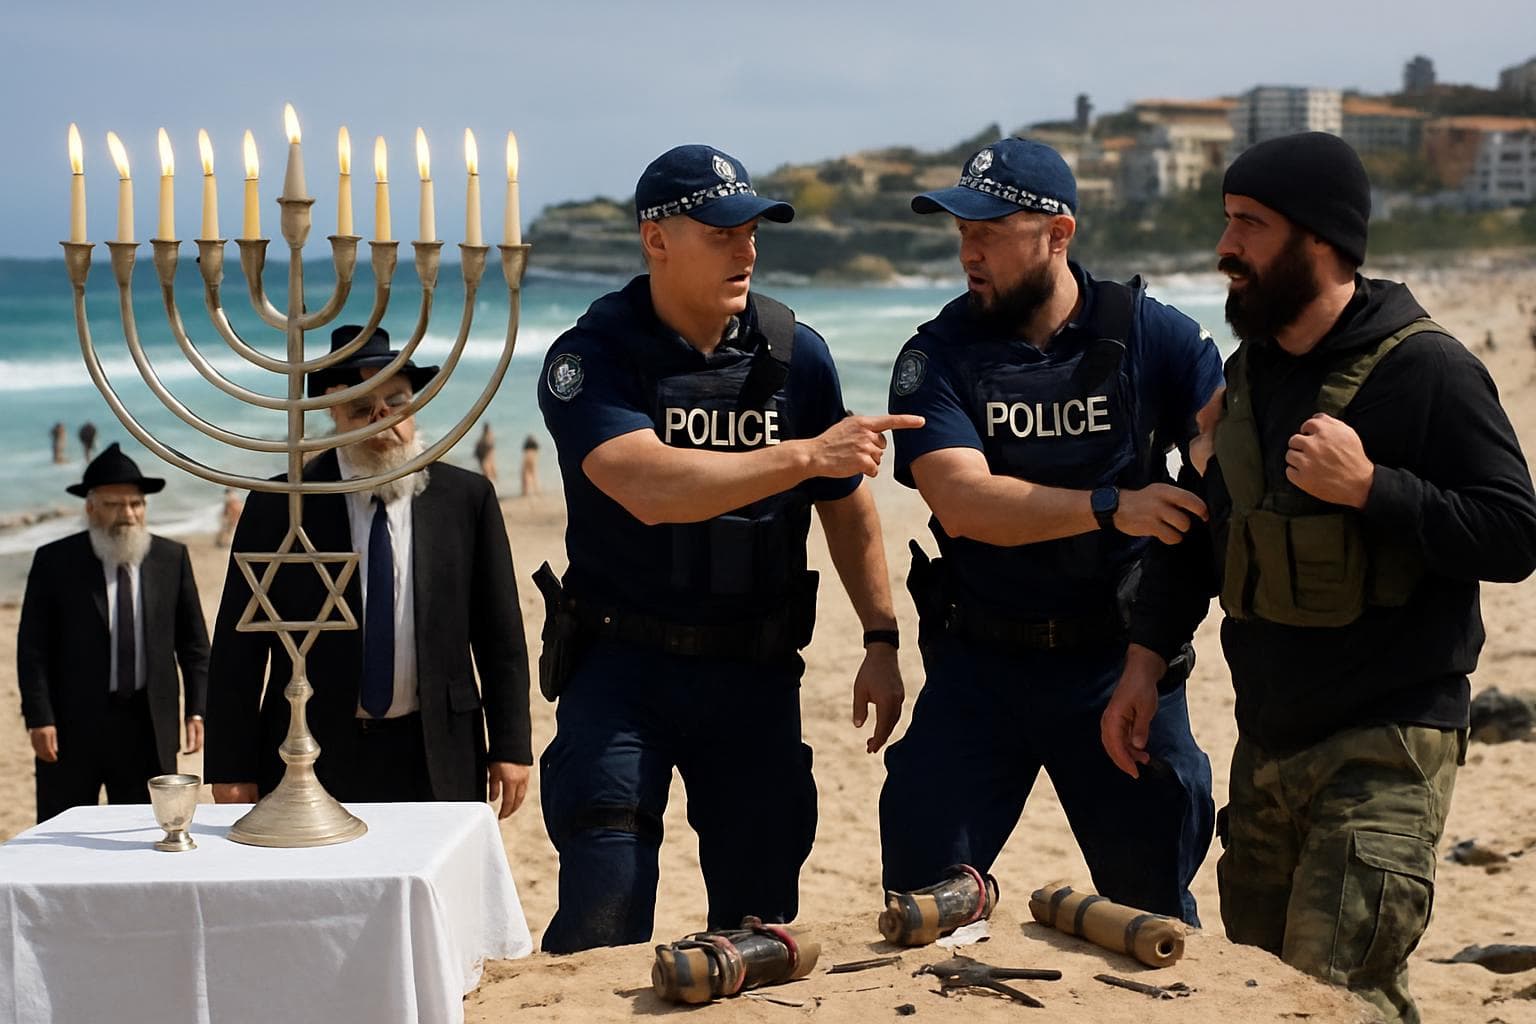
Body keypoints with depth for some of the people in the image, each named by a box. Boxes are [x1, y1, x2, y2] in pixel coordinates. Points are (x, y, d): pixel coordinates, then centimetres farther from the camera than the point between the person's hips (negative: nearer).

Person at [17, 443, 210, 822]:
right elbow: (32, 647, -2)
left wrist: (197, 710, 1)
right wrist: (39, 718, -9)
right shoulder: (54, 562, -1)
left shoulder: (172, 558, 5)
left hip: (149, 724, 2)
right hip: (73, 724, -2)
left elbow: (193, 643, 9)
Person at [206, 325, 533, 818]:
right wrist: (233, 769, -3)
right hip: (314, 758, -1)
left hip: (436, 763, 1)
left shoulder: (467, 498, 4)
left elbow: (500, 635, 6)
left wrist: (511, 746, 2)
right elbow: (239, 647, 2)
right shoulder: (276, 508, 1)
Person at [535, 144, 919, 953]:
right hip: (624, 664, -3)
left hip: (755, 669, 3)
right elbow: (652, 488, -27)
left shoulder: (794, 354, 3)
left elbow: (846, 505, 12)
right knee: (602, 925, -8)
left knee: (759, 918, 8)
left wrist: (881, 639, 6)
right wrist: (806, 455, -31)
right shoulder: (591, 357, -9)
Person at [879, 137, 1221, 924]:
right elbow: (962, 501, -18)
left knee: (1153, 891, 8)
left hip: (1121, 659, 0)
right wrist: (1112, 507, -29)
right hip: (981, 660, 0)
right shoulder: (937, 357, -4)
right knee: (923, 884, 0)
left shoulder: (1150, 335, -2)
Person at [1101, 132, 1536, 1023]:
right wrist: (1147, 657, 11)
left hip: (1385, 747, -7)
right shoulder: (1251, 372, 10)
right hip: (1268, 741, 8)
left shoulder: (1424, 369, -12)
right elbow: (1200, 528, 20)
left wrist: (1369, 487, -23)